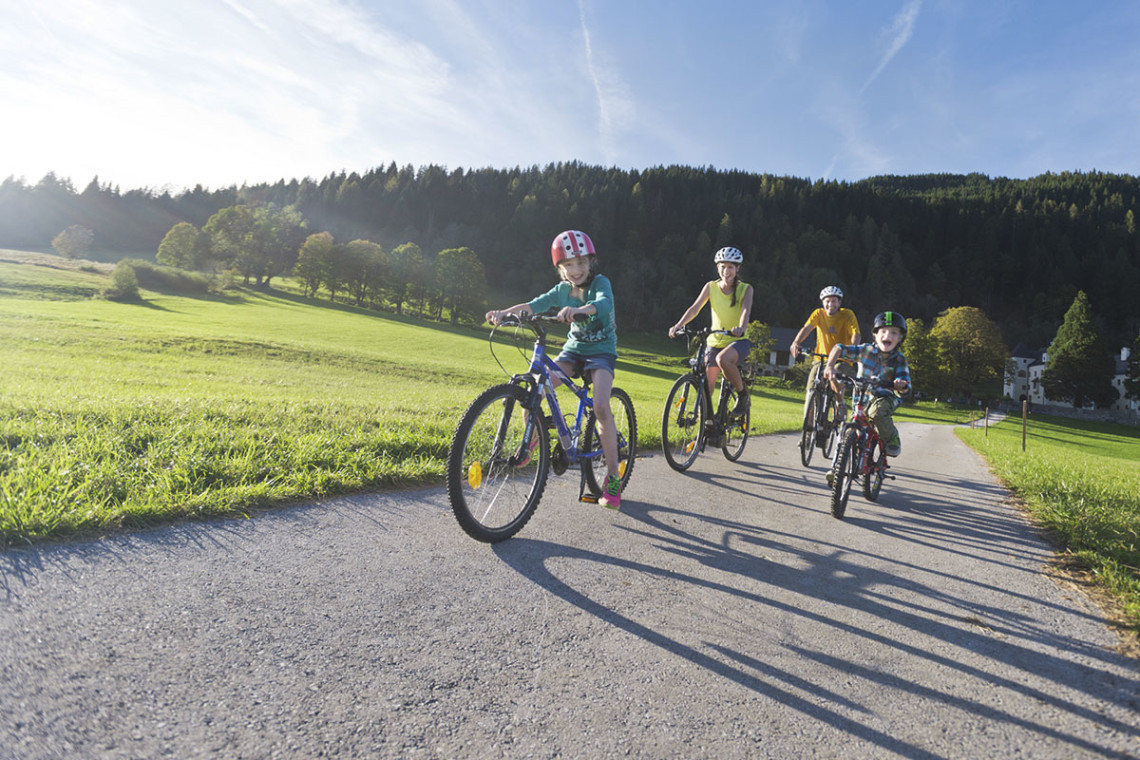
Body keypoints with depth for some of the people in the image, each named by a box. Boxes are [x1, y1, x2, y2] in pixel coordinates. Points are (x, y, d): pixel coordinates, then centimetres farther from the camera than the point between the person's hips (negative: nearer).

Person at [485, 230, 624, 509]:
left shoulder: (600, 282, -12)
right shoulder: (562, 291, 1)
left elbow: (604, 303, -35)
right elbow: (533, 305, -10)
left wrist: (578, 309, -56)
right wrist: (505, 312, -29)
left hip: (602, 352, -4)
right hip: (573, 349, 4)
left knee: (601, 406, -28)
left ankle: (613, 477, -16)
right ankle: (531, 439, 10)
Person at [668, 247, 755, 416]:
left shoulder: (745, 289, -4)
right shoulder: (711, 286, 0)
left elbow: (746, 310, -21)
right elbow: (695, 308, -11)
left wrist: (741, 328, -44)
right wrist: (679, 325, -28)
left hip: (738, 341, -3)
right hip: (715, 341, 3)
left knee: (722, 359, -35)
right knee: (706, 384, -5)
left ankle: (742, 395, -12)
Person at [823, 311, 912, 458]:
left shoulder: (899, 360, -13)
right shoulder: (866, 350, -12)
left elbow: (905, 390, -19)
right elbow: (839, 348, -11)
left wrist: (901, 385, -45)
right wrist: (830, 366, -29)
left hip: (887, 398, -2)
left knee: (877, 410, -36)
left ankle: (892, 439, -10)